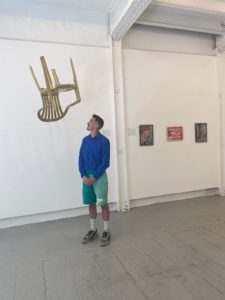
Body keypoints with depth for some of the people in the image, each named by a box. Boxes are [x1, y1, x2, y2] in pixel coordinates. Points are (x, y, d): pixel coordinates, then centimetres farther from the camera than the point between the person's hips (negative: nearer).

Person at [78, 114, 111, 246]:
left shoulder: (104, 141, -10)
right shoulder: (85, 140, 7)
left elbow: (105, 162, -13)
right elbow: (81, 159, 5)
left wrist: (94, 177, -15)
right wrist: (84, 176, -8)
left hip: (99, 176, -5)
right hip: (87, 176, 5)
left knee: (103, 204, 3)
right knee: (91, 204, 13)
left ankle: (106, 232, 17)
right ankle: (93, 230, 28)